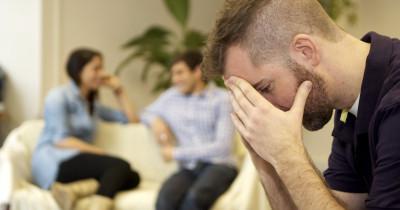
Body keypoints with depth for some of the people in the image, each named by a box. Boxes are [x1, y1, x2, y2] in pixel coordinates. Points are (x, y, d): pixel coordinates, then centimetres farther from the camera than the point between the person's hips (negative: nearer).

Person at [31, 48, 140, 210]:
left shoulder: (92, 104, 26)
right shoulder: (58, 96, 3)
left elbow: (132, 119, 26)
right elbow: (60, 140, -9)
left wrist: (118, 89, 21)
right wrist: (101, 153, -14)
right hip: (53, 162, -7)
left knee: (133, 178, -22)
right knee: (120, 166, -29)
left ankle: (74, 190, -42)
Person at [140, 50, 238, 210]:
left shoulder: (222, 99, 1)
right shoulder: (171, 96, 19)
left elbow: (223, 146, -6)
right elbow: (147, 112, 36)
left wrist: (177, 153, -3)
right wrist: (155, 121, 9)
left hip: (218, 166, -3)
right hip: (188, 169, 3)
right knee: (166, 197, -34)